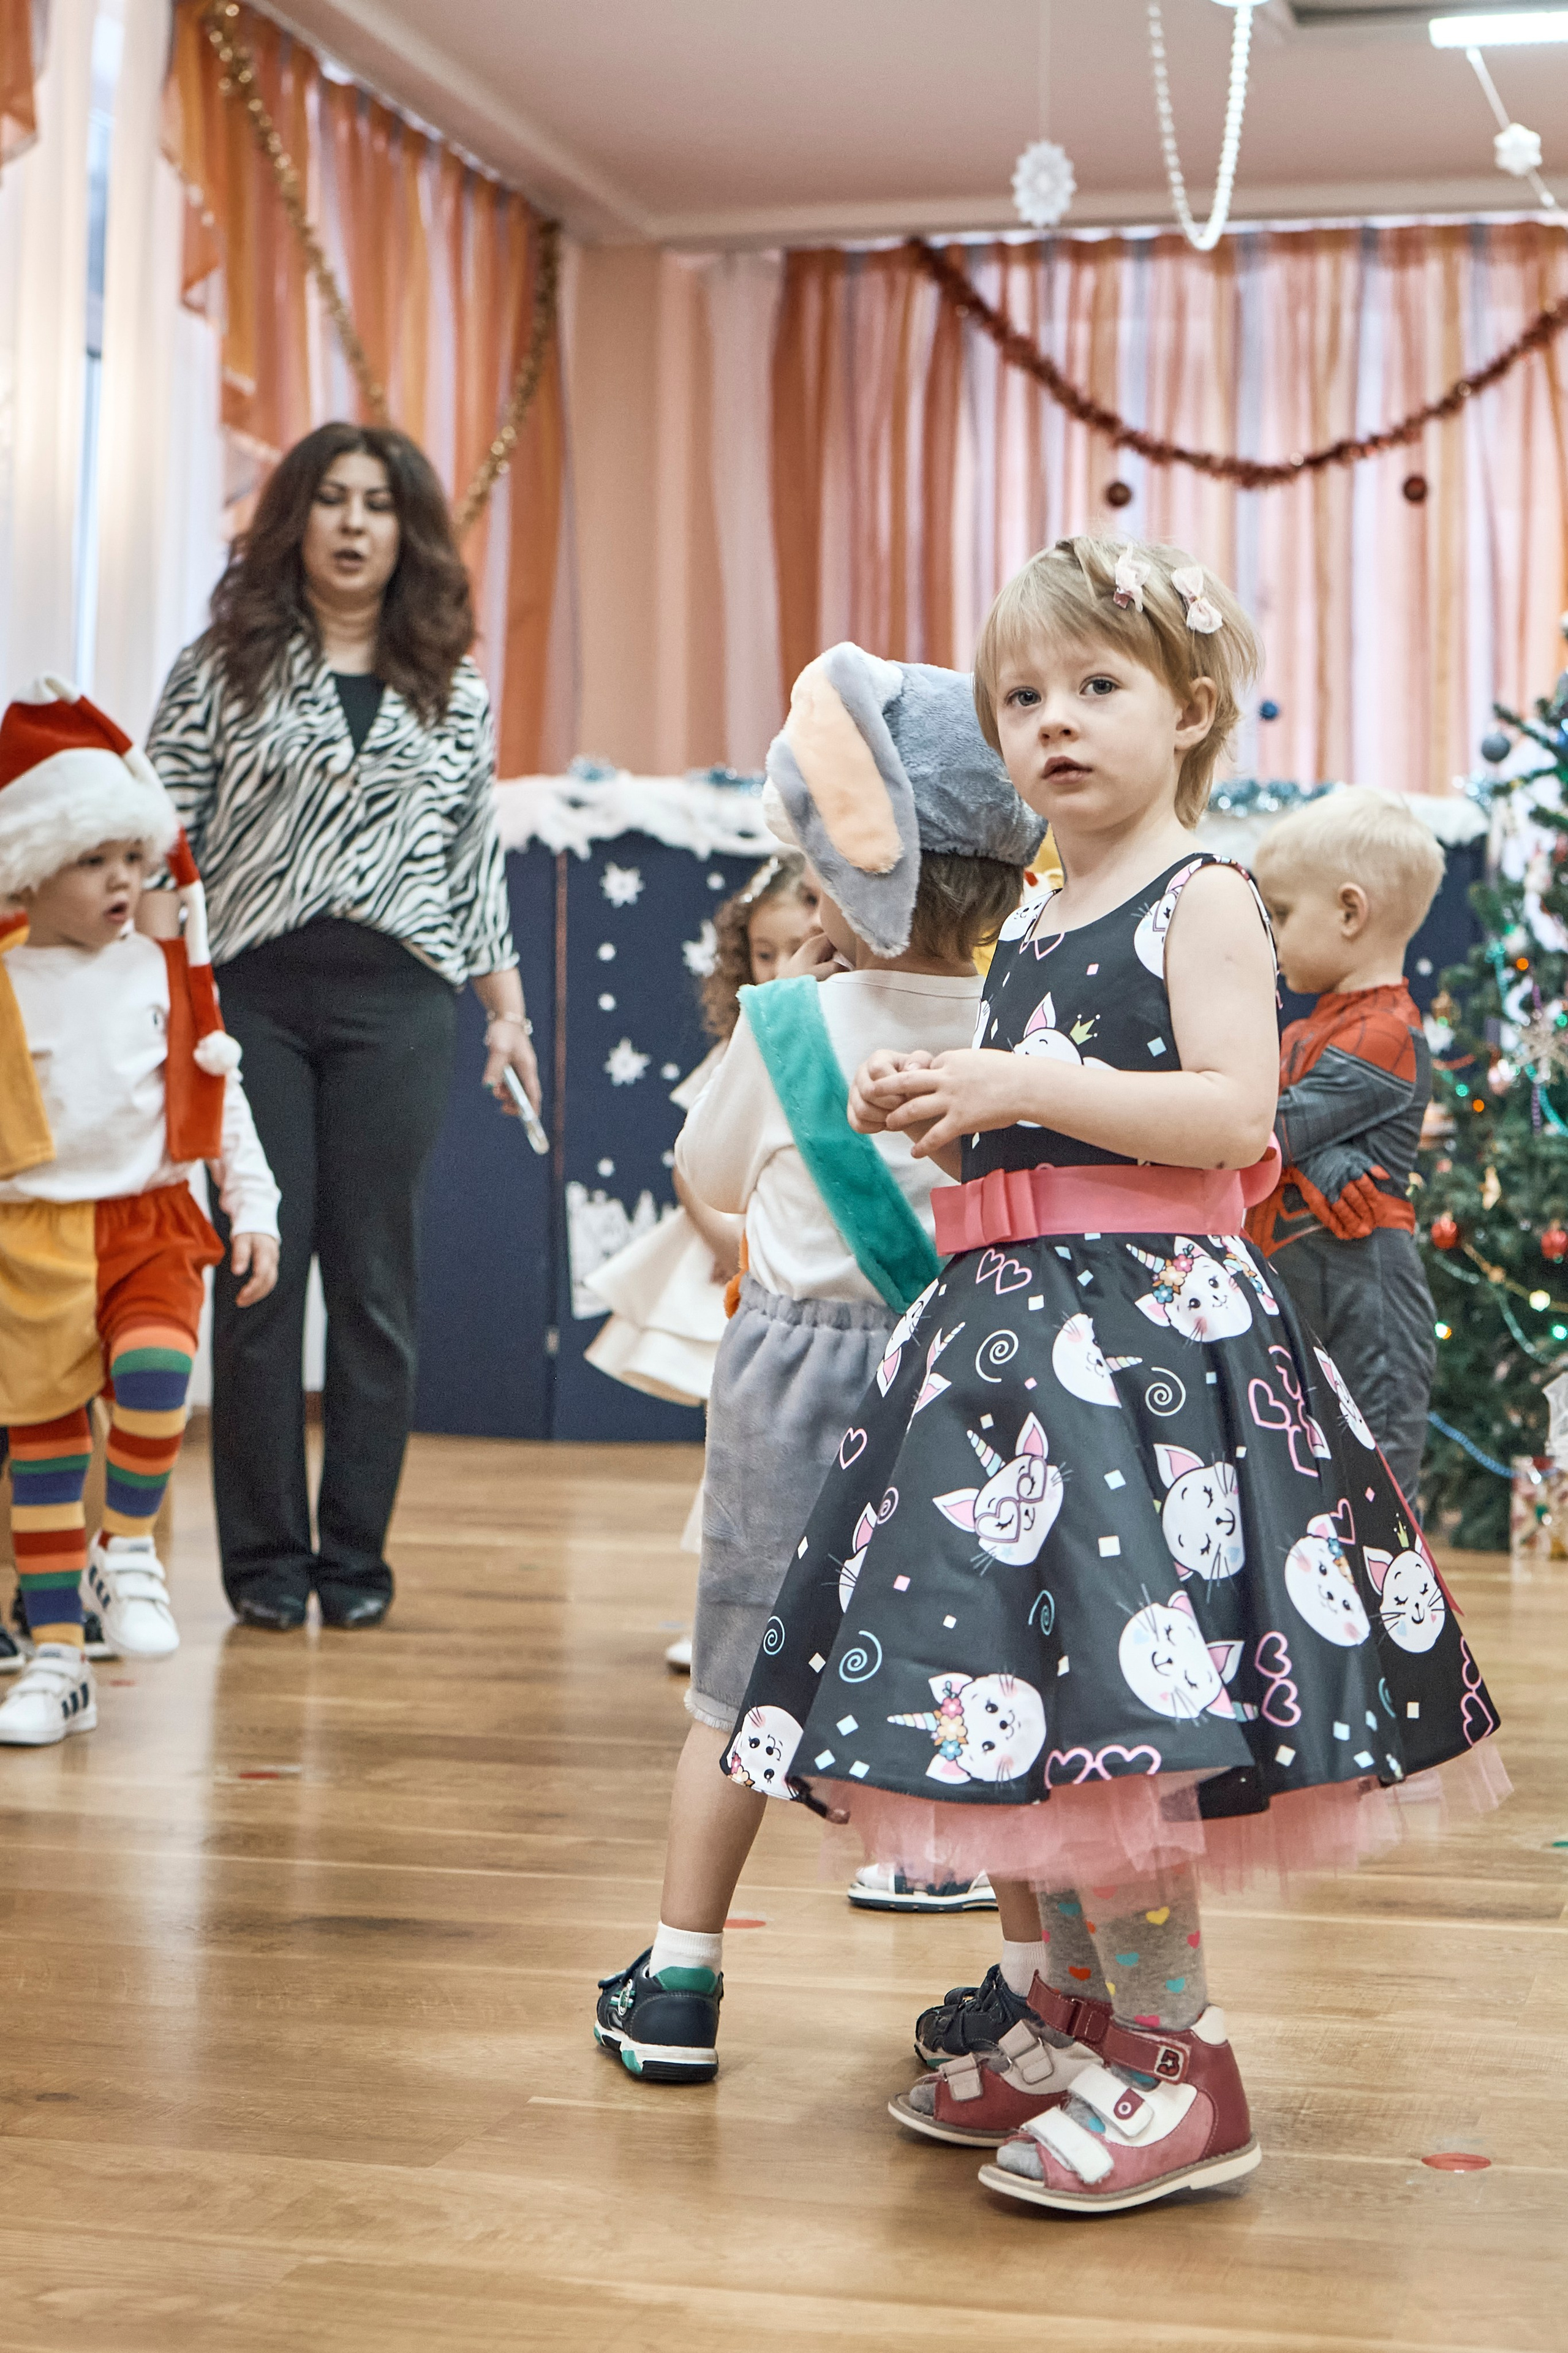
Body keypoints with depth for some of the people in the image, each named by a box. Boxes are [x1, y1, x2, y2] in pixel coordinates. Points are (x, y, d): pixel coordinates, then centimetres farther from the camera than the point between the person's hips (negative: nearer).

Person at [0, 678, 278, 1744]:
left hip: (152, 1222, 1)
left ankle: (129, 1552, 1)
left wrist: (255, 1211, 5)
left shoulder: (163, 969, 5)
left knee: (153, 1373, -27)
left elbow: (220, 1092, 10)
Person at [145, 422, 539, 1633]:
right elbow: (161, 830, 3)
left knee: (375, 1274, 1)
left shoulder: (454, 692, 13)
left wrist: (508, 1008, 13)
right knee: (264, 1267, -2)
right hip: (252, 994, -1)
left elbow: (477, 864, 17)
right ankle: (265, 1556, 8)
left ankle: (356, 1554, 10)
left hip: (396, 999, 1)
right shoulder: (225, 666, 6)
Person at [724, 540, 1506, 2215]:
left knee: (1104, 1706, -13)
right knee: (1011, 1708, 9)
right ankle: (1054, 2020, 22)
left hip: (1147, 1321, -8)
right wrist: (943, 1116, 9)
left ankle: (1174, 2066, -4)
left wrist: (1024, 1088, -18)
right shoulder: (1030, 932, 19)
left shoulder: (1201, 901, -4)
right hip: (1007, 1323, 8)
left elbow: (1231, 1113, -16)